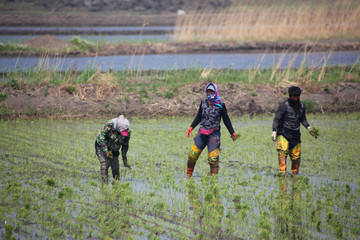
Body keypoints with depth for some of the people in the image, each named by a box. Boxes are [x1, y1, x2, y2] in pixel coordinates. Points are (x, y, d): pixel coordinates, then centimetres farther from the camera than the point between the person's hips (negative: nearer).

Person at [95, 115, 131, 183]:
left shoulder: (127, 132, -15)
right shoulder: (109, 125, -31)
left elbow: (125, 146, 0)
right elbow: (102, 138, -24)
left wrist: (124, 159, -1)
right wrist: (106, 152, -26)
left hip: (113, 150, 4)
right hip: (102, 147, -4)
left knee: (115, 166, -1)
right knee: (104, 163, -19)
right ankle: (104, 182, -17)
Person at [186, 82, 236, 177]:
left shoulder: (220, 105, 0)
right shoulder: (203, 103, 10)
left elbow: (226, 120, 5)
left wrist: (232, 132, 3)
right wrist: (191, 127, 10)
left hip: (214, 134, -4)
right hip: (202, 133, 4)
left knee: (213, 158, -10)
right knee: (192, 155, 1)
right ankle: (188, 176, 14)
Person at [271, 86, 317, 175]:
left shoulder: (301, 106, 9)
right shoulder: (284, 105, -8)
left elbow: (303, 119, 21)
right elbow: (277, 119, -7)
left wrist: (309, 128, 6)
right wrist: (274, 131, -16)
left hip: (295, 134, 5)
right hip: (283, 133, -5)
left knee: (296, 156, 6)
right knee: (283, 151, -25)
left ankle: (295, 174, 23)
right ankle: (283, 172, -33)